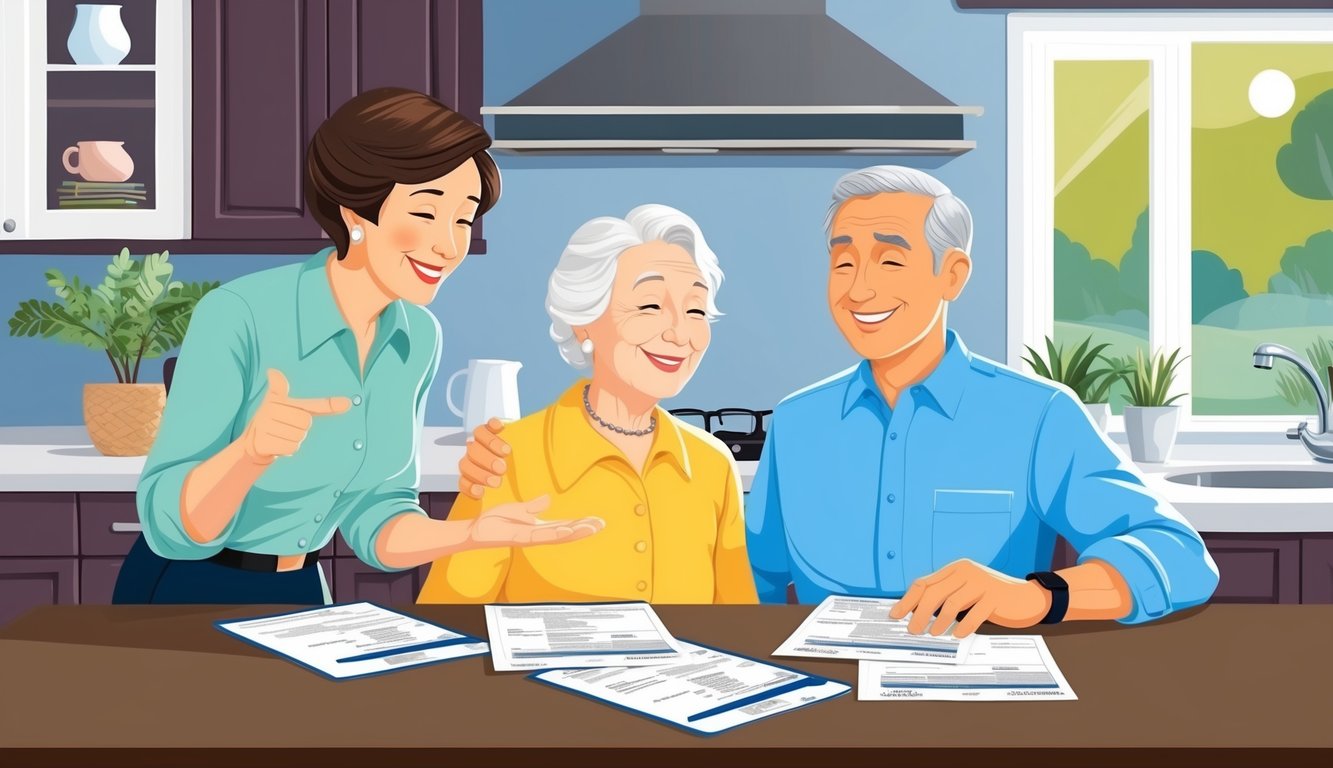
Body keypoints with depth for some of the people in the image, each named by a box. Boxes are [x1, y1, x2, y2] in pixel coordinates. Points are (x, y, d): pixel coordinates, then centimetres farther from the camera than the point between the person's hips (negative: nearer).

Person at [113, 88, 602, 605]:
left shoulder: (418, 338, -6)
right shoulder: (238, 316, -24)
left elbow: (369, 521, -2)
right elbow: (170, 525, -23)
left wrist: (473, 533, -17)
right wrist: (252, 451, -39)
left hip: (301, 592, 5)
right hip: (187, 592, -5)